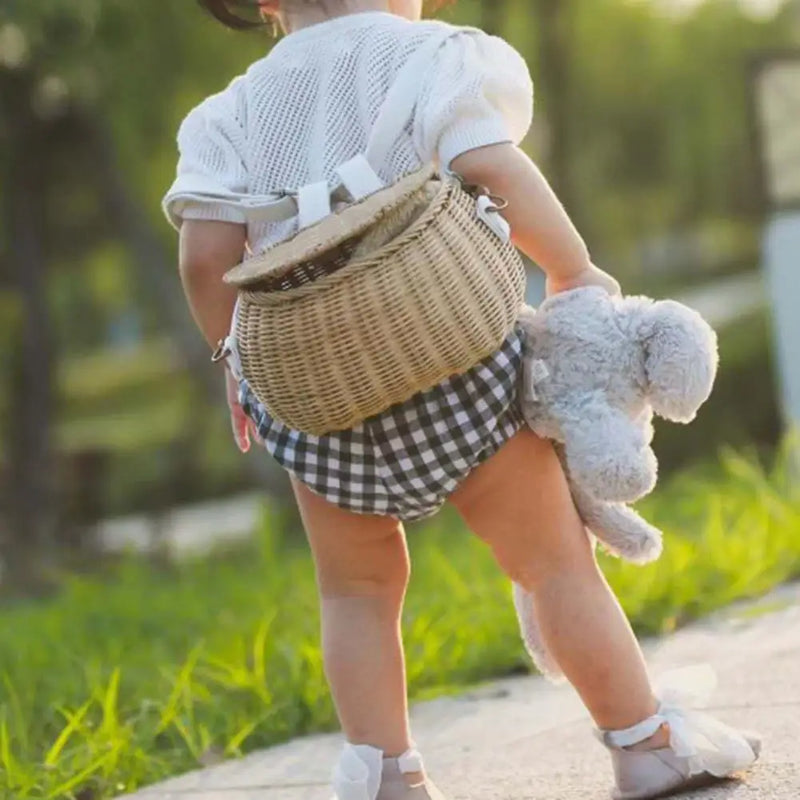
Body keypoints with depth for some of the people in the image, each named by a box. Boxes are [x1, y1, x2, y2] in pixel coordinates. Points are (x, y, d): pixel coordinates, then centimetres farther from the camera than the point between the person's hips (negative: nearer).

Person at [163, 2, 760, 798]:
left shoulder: (237, 109, 11)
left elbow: (206, 251, 1)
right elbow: (490, 168, -12)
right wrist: (574, 268, 1)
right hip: (447, 365, -3)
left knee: (356, 591, 18)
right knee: (556, 559, 9)